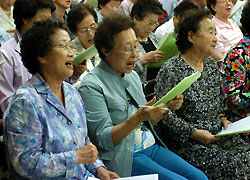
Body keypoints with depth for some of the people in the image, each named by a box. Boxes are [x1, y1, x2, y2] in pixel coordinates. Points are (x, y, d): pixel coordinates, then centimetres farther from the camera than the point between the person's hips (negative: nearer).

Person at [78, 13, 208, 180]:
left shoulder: (132, 76, 14)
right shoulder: (92, 86, -11)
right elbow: (103, 139, -16)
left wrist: (167, 106, 2)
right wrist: (137, 118, -28)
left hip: (153, 147, 8)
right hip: (124, 158, -8)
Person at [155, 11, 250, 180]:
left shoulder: (211, 65, 13)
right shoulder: (171, 70, -12)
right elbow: (165, 114, -15)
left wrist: (223, 119, 8)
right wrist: (194, 133, -18)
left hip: (217, 135, 7)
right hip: (185, 143, -7)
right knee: (231, 165, -24)